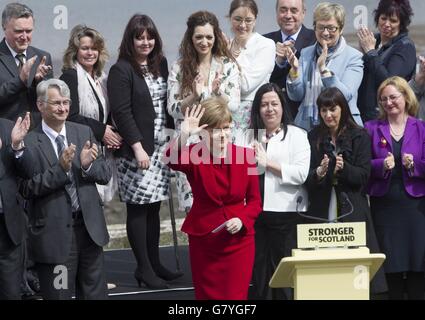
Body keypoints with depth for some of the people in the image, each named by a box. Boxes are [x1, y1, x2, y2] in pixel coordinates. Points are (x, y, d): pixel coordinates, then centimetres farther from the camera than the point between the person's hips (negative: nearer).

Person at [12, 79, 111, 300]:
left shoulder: (84, 133, 6)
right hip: (54, 232, -4)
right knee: (59, 294, 5)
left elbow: (105, 175, 5)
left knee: (95, 293, 13)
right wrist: (60, 168, -24)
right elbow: (27, 189, -15)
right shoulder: (29, 143, -8)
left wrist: (87, 165, -16)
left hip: (89, 226, 4)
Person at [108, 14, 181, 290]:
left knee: (153, 207, 10)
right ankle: (144, 268, 2)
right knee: (138, 209, -1)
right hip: (136, 149, -6)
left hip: (160, 147, 6)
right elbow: (122, 112, -13)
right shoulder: (122, 70, -8)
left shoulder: (161, 64, 12)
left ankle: (154, 264, 16)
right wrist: (137, 147, -17)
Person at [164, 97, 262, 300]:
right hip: (203, 240, 0)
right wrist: (184, 135, -46)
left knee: (236, 295, -2)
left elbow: (254, 200, 3)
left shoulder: (245, 156, -4)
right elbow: (171, 161, -31)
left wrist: (242, 220, -15)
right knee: (207, 296, 9)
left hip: (239, 239, 0)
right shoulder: (195, 156, -8)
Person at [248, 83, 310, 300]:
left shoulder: (296, 135, 1)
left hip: (286, 214, -4)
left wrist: (268, 163, -11)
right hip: (256, 214, 4)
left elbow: (301, 174, -11)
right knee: (260, 274, 11)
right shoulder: (250, 136, 14)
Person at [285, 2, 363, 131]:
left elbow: (345, 96, -14)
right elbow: (296, 96, 5)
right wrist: (295, 70, -13)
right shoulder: (306, 54, 10)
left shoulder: (354, 57, -2)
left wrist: (323, 69, -22)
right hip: (306, 126, 3)